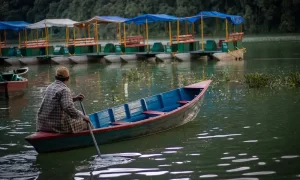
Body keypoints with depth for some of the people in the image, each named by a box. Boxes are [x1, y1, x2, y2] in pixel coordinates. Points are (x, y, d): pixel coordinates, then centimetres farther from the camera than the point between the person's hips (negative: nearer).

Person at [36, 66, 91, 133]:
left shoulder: (50, 87, 11)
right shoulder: (64, 90, -16)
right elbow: (69, 108, -28)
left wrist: (74, 98, 21)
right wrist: (83, 117, -17)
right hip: (59, 126, -8)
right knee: (85, 122, 11)